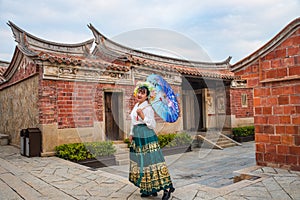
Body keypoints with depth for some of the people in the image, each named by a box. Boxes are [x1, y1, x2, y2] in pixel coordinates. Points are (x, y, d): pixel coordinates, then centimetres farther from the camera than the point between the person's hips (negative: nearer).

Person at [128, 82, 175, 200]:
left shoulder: (148, 108, -12)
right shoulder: (136, 106, 13)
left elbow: (152, 125, -15)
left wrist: (142, 116, -21)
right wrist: (131, 134, 19)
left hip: (147, 137, -9)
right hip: (137, 138, 9)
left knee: (149, 162, -9)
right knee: (141, 163, 12)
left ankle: (167, 188, 0)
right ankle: (148, 189, 23)